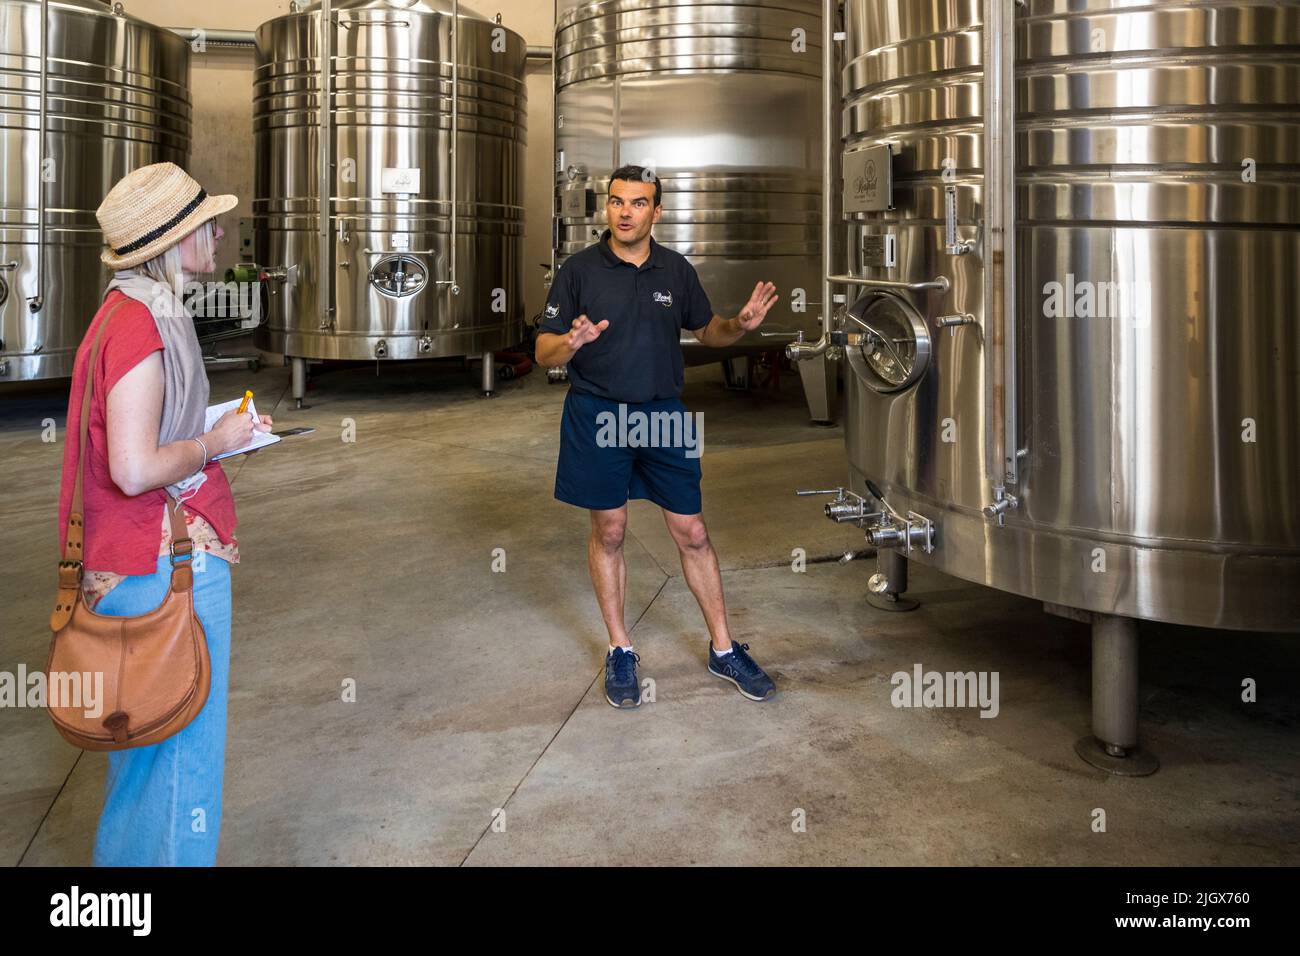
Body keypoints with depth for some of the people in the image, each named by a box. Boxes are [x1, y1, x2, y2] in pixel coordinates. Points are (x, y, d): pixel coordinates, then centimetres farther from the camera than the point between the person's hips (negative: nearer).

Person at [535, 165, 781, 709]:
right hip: (598, 417, -2)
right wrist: (571, 342, -27)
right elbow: (544, 353, -4)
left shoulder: (676, 270, 4)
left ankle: (723, 649, 18)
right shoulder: (580, 269, -4)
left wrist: (741, 325, -5)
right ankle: (619, 652, 23)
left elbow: (705, 330, 16)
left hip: (664, 416, 2)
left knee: (692, 534, 5)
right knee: (608, 534, 8)